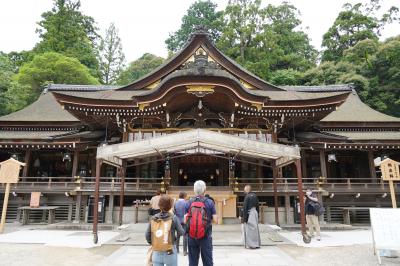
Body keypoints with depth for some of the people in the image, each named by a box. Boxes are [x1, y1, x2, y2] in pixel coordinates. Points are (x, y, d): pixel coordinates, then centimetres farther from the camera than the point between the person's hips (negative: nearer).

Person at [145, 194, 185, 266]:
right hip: (169, 253, -3)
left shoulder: (153, 219, -2)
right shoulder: (173, 218, -12)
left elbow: (147, 235, 0)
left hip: (156, 253, 3)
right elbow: (181, 233, -7)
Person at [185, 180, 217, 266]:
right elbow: (215, 220, -8)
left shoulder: (189, 203, -2)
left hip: (191, 236, 2)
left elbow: (185, 220, -3)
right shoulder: (209, 202, -6)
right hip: (205, 236, -2)